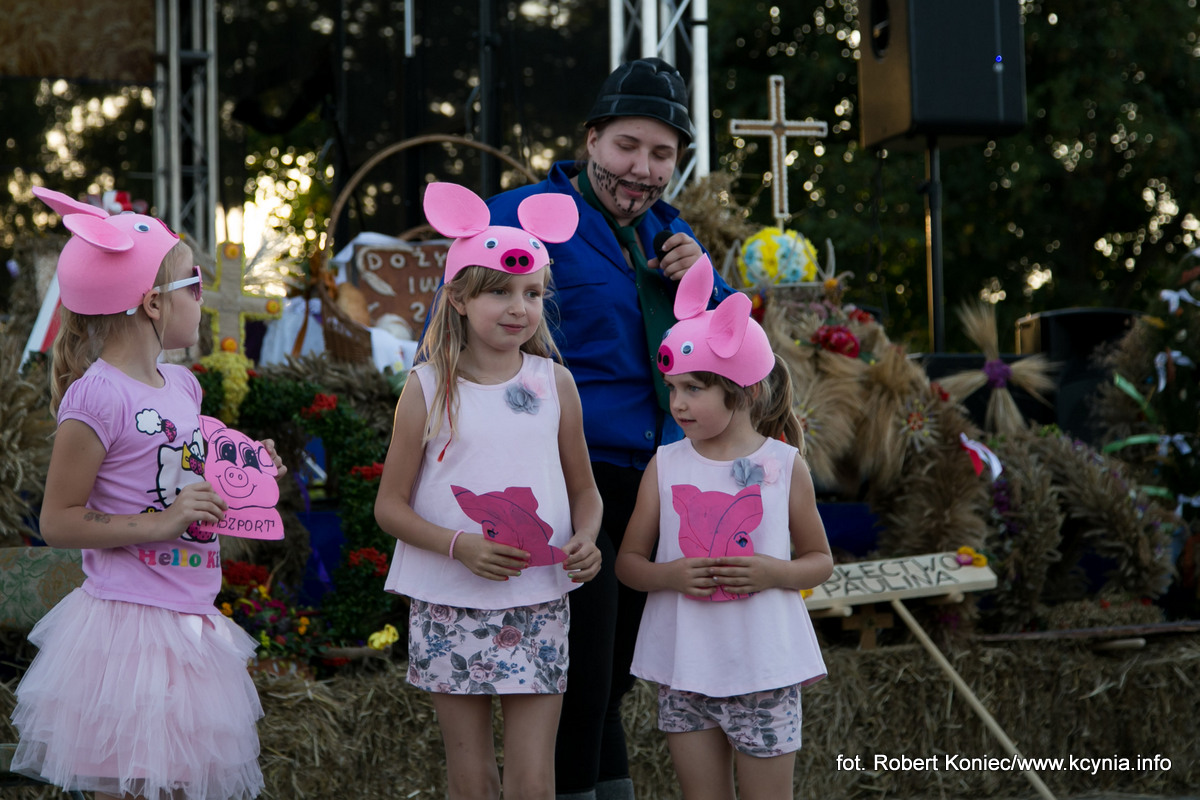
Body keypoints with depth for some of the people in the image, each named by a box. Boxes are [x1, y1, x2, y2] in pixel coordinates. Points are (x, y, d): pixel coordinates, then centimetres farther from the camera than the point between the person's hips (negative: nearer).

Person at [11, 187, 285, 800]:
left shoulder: (181, 384, 10)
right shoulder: (97, 395, -15)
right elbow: (58, 522, -13)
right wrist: (159, 524, -21)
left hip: (189, 623, 8)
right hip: (128, 623, -8)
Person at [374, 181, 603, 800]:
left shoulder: (554, 383, 3)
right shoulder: (427, 389, -3)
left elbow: (584, 489, 12)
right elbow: (390, 505, -2)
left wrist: (585, 542, -9)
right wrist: (459, 545, -17)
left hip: (538, 605, 1)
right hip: (449, 608, -1)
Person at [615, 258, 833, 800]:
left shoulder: (783, 466, -2)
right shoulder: (665, 466, 1)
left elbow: (820, 561, 6)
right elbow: (628, 561, 5)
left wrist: (776, 573, -15)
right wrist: (668, 576, -17)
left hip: (763, 670, -2)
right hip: (684, 668, 2)